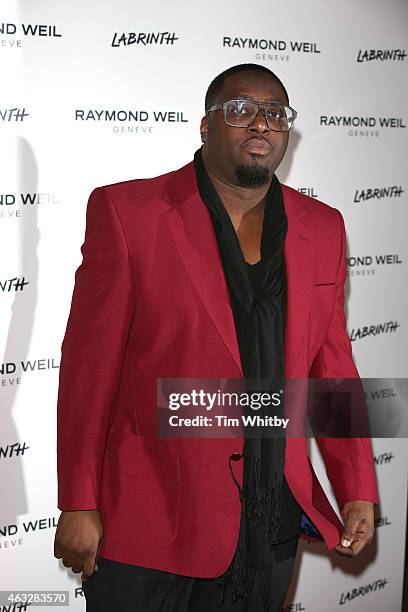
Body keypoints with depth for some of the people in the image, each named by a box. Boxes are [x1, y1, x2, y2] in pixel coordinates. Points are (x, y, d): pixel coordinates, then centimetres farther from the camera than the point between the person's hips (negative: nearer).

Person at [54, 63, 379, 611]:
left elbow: (331, 365, 9)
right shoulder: (127, 212, -7)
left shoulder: (323, 229, 6)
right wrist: (79, 506, -7)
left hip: (272, 523, 4)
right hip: (148, 522, -3)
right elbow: (90, 365, -7)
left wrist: (358, 490, 4)